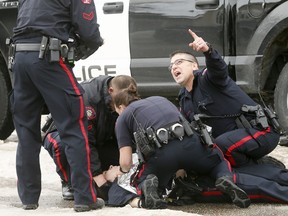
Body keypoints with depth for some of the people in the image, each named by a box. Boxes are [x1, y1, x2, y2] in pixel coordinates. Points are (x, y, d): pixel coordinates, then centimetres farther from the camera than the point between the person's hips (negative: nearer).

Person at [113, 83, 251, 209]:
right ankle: (226, 179, -5)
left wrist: (124, 169, 36)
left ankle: (148, 184, -10)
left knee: (141, 181, 26)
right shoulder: (160, 99, 34)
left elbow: (126, 162, 11)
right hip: (190, 143, 3)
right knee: (221, 163, 30)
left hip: (162, 152, -3)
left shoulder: (122, 118, 20)